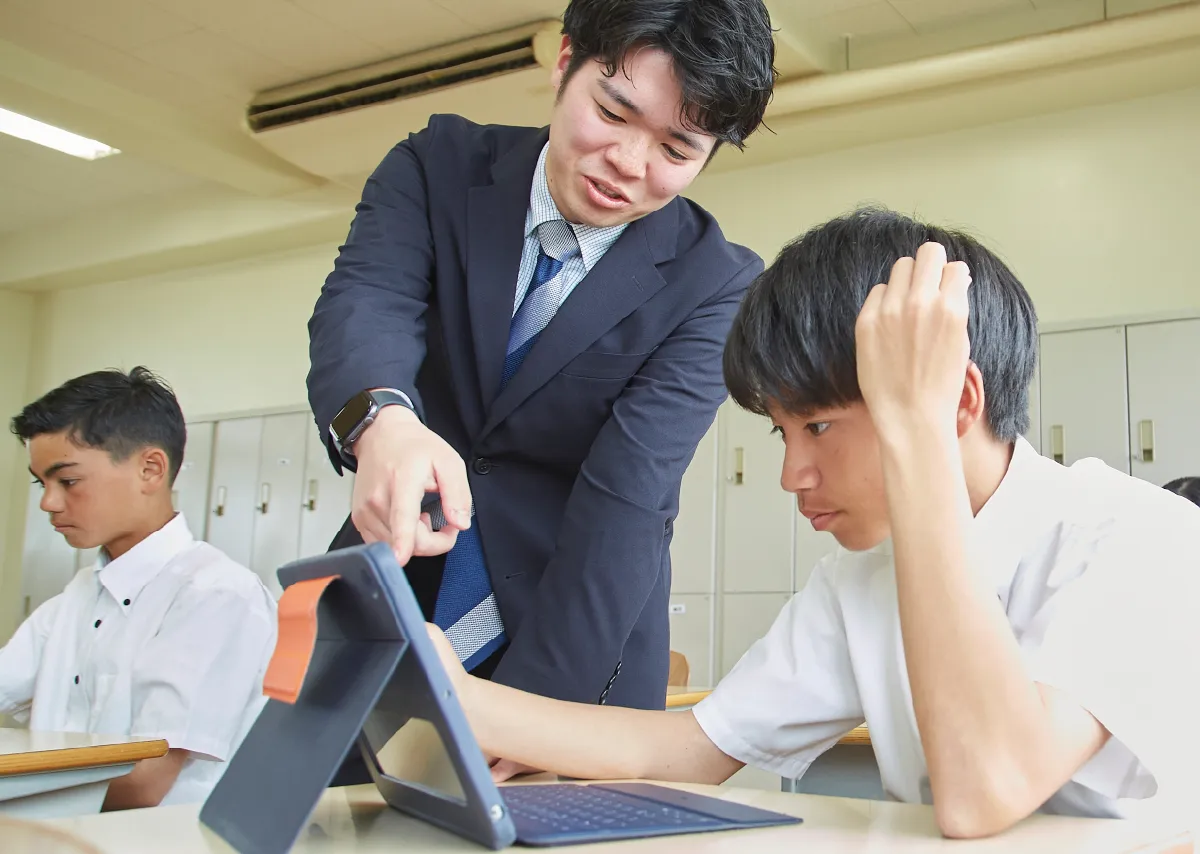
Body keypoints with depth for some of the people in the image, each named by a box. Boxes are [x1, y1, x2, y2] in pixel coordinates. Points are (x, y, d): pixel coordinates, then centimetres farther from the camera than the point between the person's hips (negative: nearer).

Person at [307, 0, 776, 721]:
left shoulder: (717, 287, -11)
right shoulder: (440, 164, -4)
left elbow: (628, 498, -20)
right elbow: (367, 300, -21)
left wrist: (526, 711, -28)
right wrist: (382, 422, -44)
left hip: (576, 652, -2)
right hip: (384, 615, 2)